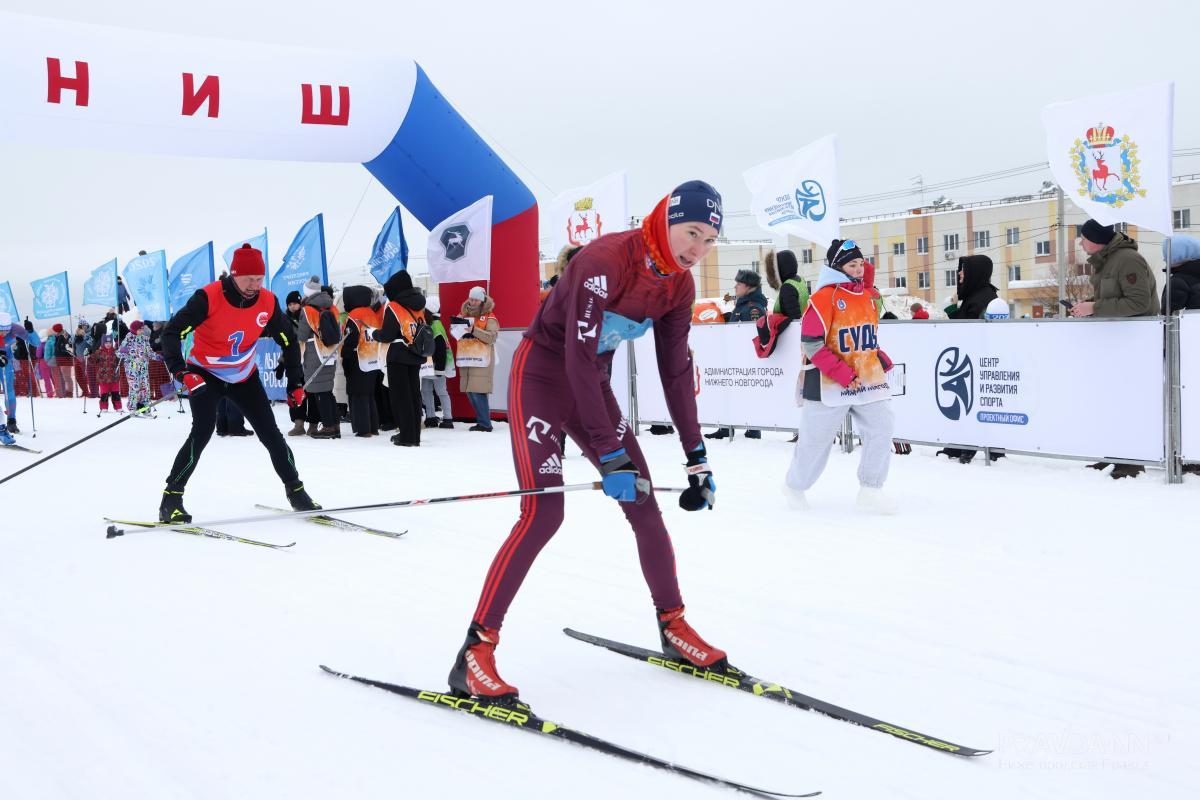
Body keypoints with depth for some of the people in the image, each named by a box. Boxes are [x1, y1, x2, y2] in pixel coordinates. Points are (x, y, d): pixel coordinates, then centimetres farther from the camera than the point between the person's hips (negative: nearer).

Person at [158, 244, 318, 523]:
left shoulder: (268, 303, -13)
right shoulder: (209, 298, -26)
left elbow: (289, 341, 2)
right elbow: (172, 332, -24)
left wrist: (296, 382, 1)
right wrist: (181, 372, -38)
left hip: (245, 376, 4)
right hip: (205, 374, -4)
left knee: (270, 432, 1)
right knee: (203, 430, -22)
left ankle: (296, 491, 16)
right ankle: (171, 498, -13)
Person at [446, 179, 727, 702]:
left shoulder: (678, 285, -4)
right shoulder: (604, 261, -27)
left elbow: (676, 371, 2)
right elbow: (578, 357, -31)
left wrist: (697, 457, -1)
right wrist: (610, 453, -33)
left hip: (593, 385, 7)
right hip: (541, 376, -7)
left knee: (644, 503, 4)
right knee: (544, 512, -19)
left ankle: (673, 626, 21)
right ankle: (475, 653, -14)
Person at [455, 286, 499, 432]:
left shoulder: (489, 318, -1)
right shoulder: (464, 314, 17)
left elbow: (491, 337, -13)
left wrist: (473, 330, -22)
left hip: (481, 359, -6)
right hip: (466, 358, 7)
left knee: (478, 391, -14)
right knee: (469, 392, 7)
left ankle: (484, 424, -8)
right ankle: (482, 419, 18)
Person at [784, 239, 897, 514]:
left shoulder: (868, 297, 9)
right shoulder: (825, 297, -14)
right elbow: (810, 342, -17)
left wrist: (881, 358, 7)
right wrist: (841, 373, -20)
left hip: (868, 379, 6)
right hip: (828, 382, -6)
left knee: (881, 427, -7)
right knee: (816, 439, 4)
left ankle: (870, 490, 5)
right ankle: (795, 486, 29)